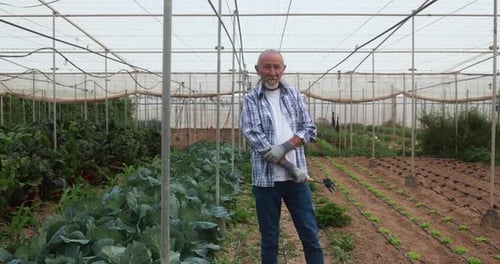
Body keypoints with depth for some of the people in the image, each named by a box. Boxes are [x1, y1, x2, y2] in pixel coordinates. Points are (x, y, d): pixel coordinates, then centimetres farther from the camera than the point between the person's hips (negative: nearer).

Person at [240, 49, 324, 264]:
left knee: (310, 235, 9)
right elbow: (254, 137, -12)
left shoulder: (294, 94, 8)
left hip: (296, 176, 2)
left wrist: (284, 147, -14)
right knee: (269, 239, 11)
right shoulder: (251, 99, -2)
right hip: (265, 178, -2)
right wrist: (290, 167, -16)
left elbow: (310, 129, 4)